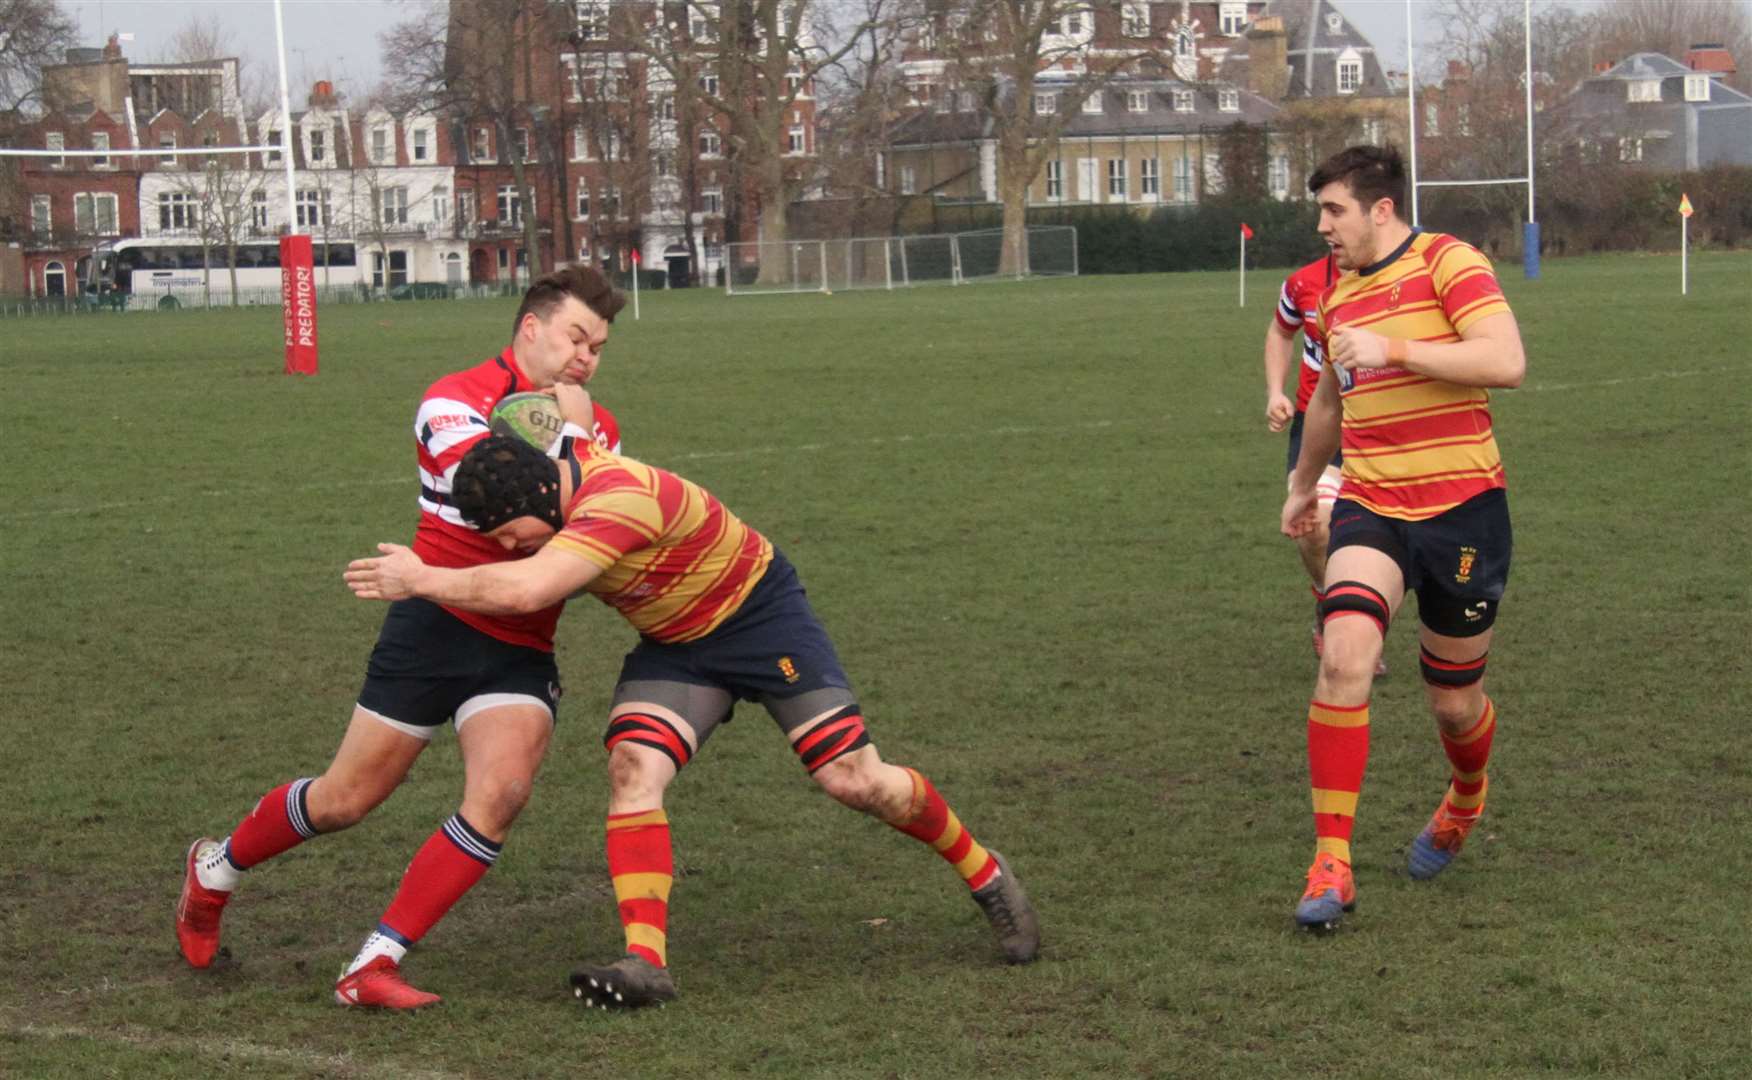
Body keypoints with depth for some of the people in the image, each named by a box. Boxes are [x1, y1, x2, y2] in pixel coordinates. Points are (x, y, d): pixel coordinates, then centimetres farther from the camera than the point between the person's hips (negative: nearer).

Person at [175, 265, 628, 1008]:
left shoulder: (596, 429, 12)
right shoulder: (455, 399, -8)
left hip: (521, 652, 5)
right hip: (439, 627, -5)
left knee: (500, 793, -20)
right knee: (346, 800, 3)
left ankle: (373, 966, -12)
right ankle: (213, 871, 34)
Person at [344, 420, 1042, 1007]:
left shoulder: (622, 501, -39)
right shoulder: (559, 469, -11)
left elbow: (524, 590, -49)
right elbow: (567, 393, 13)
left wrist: (422, 580, -38)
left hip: (763, 615, -7)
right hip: (676, 645, 7)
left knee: (854, 780, -7)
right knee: (632, 768, -17)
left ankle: (988, 878, 18)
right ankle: (646, 961, -19)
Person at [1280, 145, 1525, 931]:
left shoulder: (1449, 263, -9)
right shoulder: (1336, 293, 13)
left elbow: (1506, 361, -23)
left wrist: (1396, 349, -24)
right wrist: (1304, 484, 40)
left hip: (1461, 509, -4)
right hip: (1370, 509, 4)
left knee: (1453, 702, 9)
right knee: (1344, 655, -22)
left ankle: (1465, 799, 45)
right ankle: (1331, 863, -18)